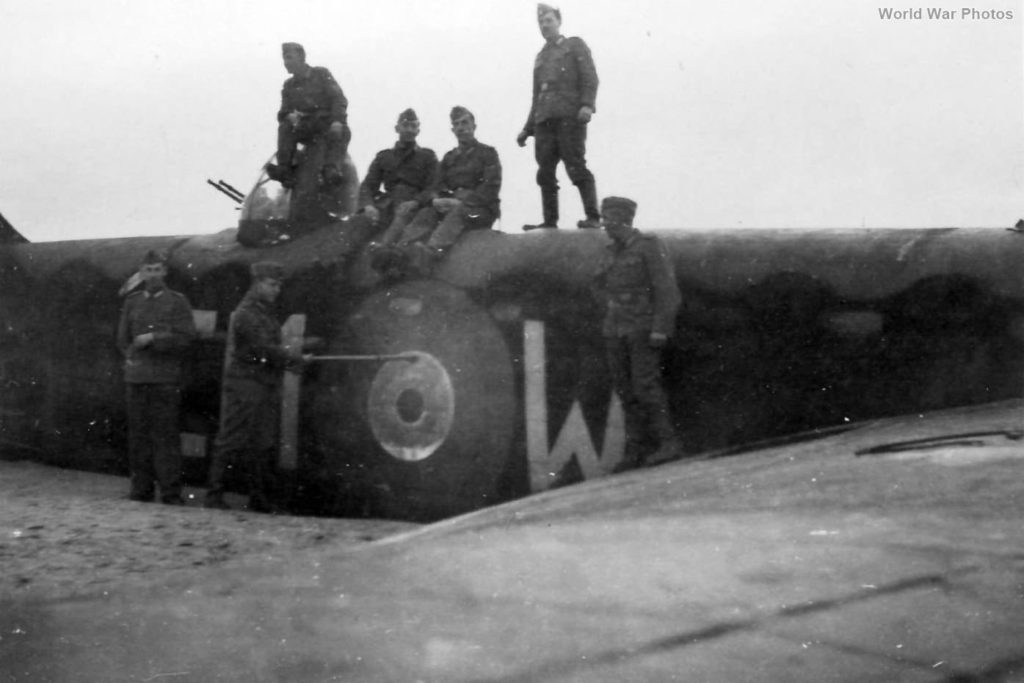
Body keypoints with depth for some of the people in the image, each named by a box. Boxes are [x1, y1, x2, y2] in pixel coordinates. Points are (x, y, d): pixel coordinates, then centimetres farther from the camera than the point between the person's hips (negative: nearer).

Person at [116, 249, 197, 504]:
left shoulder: (177, 301, 4)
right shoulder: (132, 302, 15)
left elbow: (186, 337, -5)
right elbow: (123, 339, 19)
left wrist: (153, 338, -11)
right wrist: (133, 357, 4)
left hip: (166, 378, -4)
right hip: (136, 377, 4)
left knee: (166, 434, -6)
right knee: (138, 433, 3)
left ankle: (171, 492, -3)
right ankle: (141, 488, 10)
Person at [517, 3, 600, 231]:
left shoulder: (574, 46, 12)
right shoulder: (540, 57, 28)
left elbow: (590, 77, -2)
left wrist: (587, 104, -19)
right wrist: (527, 129, 20)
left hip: (569, 116, -6)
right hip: (544, 120, 6)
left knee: (576, 167, -13)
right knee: (545, 173, -1)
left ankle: (593, 217, -14)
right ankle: (550, 220, 1)